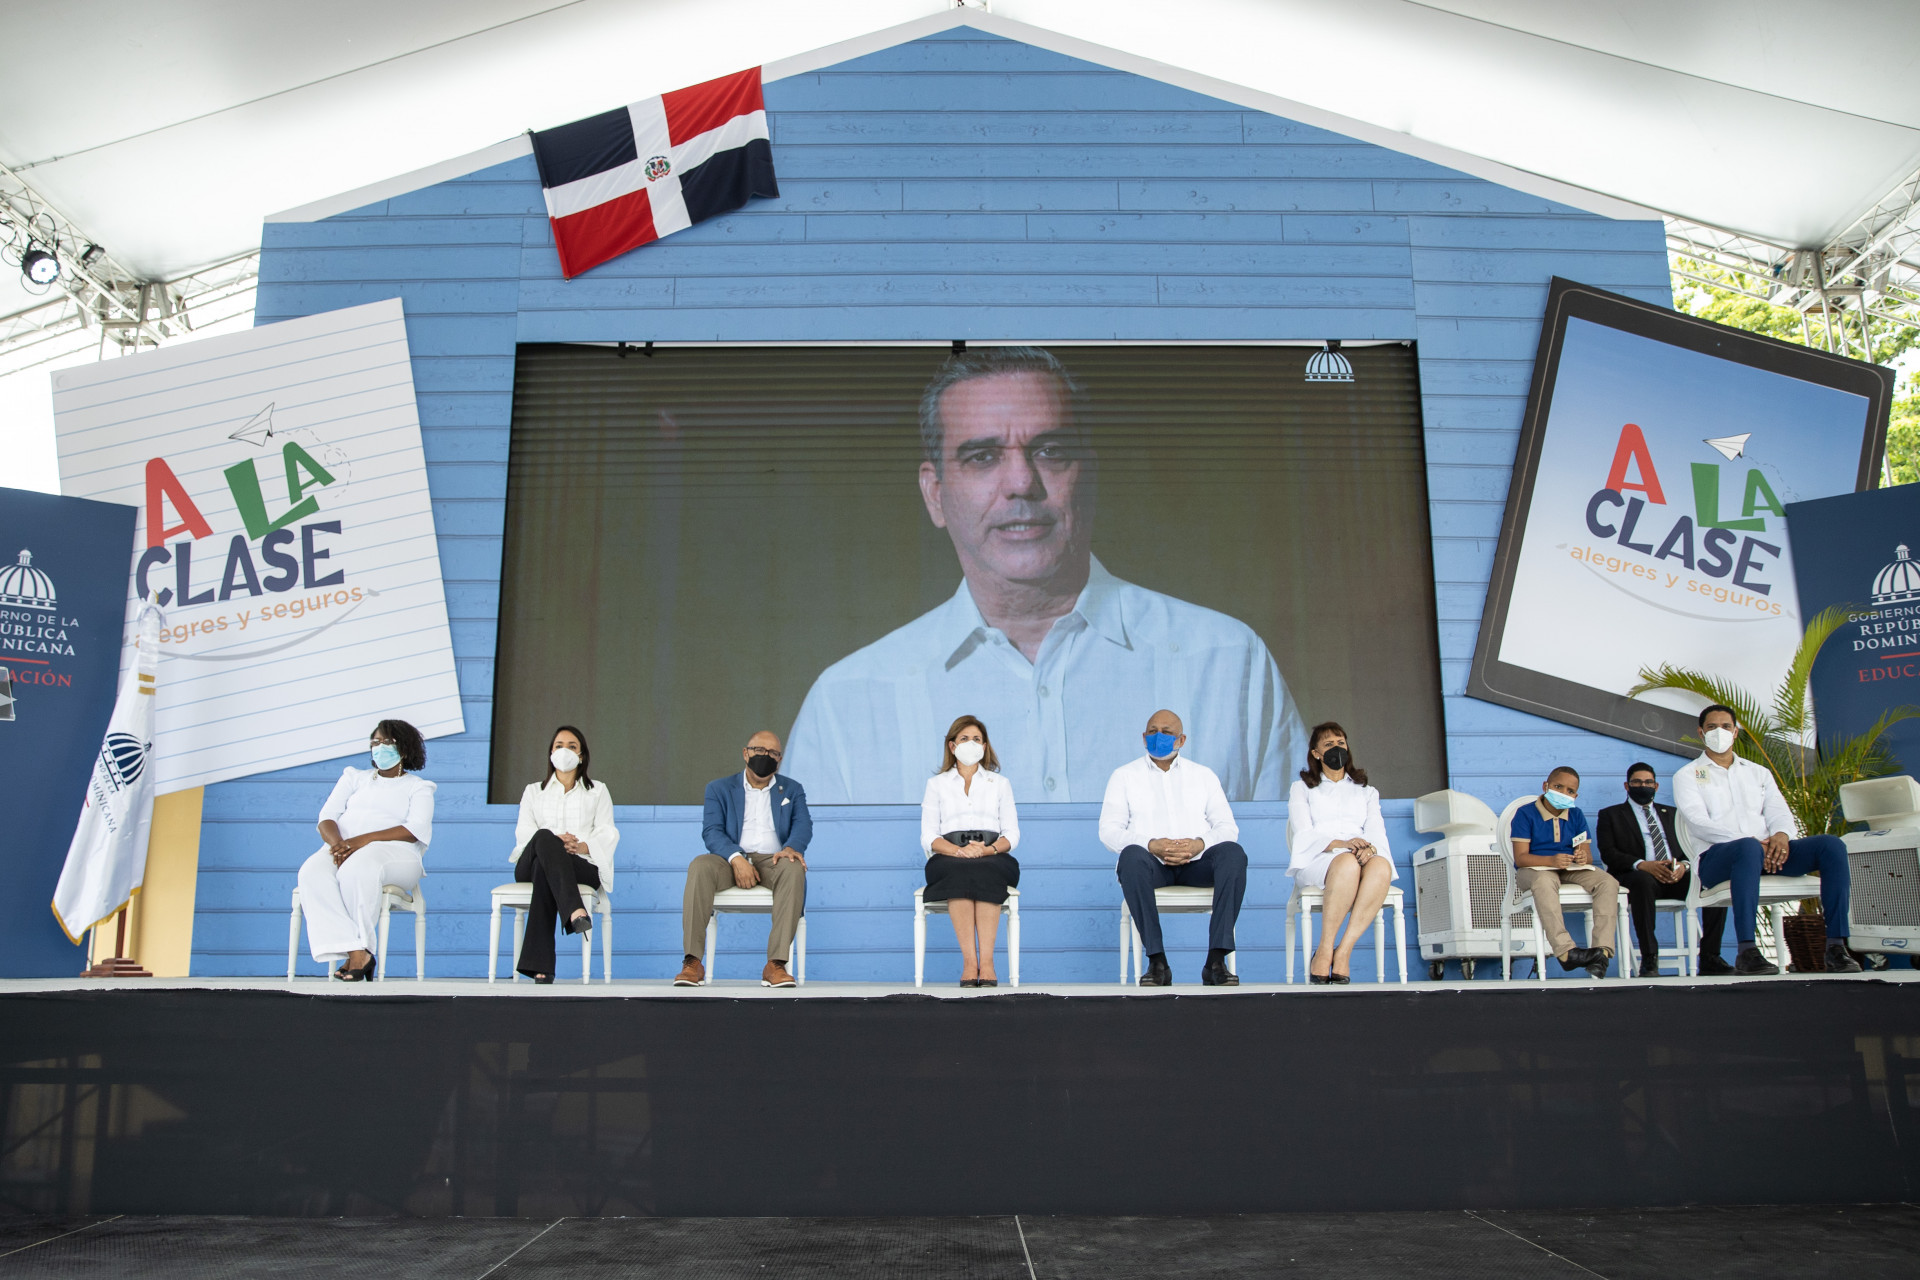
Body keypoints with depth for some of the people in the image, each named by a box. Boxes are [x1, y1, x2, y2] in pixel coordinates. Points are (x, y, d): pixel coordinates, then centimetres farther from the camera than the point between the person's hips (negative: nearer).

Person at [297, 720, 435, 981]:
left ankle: (357, 955, -32)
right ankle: (357, 952, -40)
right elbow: (327, 817, 14)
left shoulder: (418, 787, 18)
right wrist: (339, 844, -11)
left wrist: (362, 840, -17)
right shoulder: (354, 777, 29)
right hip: (343, 849, 3)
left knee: (358, 867, -39)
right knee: (313, 872, -32)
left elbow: (415, 830, -2)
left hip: (394, 852, -3)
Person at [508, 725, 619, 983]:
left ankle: (539, 966, -50)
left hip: (583, 865, -1)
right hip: (531, 864, 1)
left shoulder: (597, 791, 25)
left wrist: (582, 846, -14)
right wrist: (554, 842, -13)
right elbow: (523, 831, 11)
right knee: (545, 837, -38)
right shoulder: (533, 791, 29)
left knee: (544, 868, -38)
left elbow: (607, 833, 10)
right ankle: (575, 912, -58)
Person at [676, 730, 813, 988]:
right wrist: (736, 858, -20)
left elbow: (803, 825, 3)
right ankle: (692, 963, -33)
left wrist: (791, 847, -23)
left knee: (794, 868, -35)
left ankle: (776, 964, -37)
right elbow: (711, 830, 1)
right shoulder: (719, 788, 16)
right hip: (730, 860, 0)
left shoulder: (792, 790, 19)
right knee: (699, 866, -33)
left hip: (772, 860, 0)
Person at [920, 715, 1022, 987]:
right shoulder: (936, 784, 18)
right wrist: (959, 851, -14)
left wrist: (987, 850, -13)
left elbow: (1012, 835, 10)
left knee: (983, 874, -36)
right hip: (949, 861, 0)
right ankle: (969, 962, -39)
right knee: (959, 873, -37)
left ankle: (986, 961, -40)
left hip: (993, 861, 0)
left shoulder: (1000, 783, 20)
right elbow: (928, 837, 7)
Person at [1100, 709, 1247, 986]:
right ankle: (1157, 961, -33)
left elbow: (1228, 827, 10)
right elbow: (1109, 831, 3)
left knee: (1233, 853, -30)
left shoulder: (1204, 775, 20)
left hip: (1197, 862, 2)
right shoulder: (1124, 776, 15)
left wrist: (1199, 844, -14)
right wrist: (1151, 845, -16)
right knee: (1132, 856, -37)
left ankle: (1216, 960, -31)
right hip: (1152, 861, -1)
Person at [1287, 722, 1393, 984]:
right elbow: (1305, 835, 3)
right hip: (1316, 861, -2)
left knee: (1381, 865, -37)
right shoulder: (1302, 789, 21)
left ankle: (1342, 953, -37)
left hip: (1362, 857, 3)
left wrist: (1370, 848, -15)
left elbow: (1377, 832, 11)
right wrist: (1341, 844, -17)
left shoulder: (1366, 792, 30)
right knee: (1347, 863, -40)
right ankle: (1324, 951, -33)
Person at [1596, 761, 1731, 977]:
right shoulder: (1610, 814, 15)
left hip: (1675, 877, 4)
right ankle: (1649, 959, -35)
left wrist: (1683, 865, -8)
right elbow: (1608, 853, 0)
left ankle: (1709, 956, -18)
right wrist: (1642, 865, -18)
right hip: (1637, 876, -4)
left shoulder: (1670, 813, 28)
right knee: (1643, 880, -39)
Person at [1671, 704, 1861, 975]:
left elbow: (1779, 811, 12)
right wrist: (1752, 841, -19)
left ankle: (1836, 947, -24)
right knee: (1749, 848, -40)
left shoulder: (1758, 772, 27)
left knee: (1832, 845, -19)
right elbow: (1699, 823, -5)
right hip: (1717, 856, -5)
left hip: (1765, 852, 5)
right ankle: (1746, 953, -45)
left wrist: (1781, 835, -14)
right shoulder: (1687, 776, 11)